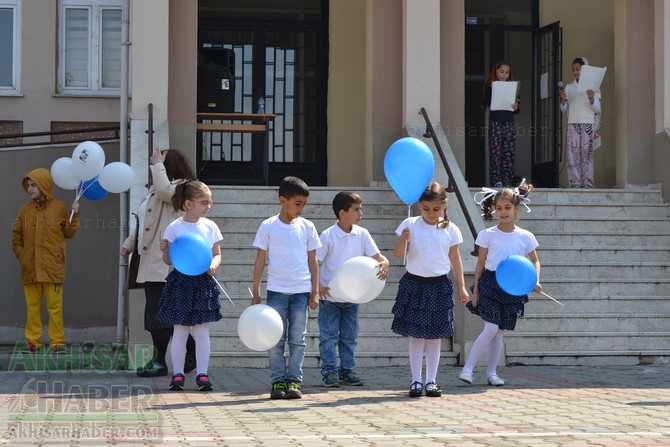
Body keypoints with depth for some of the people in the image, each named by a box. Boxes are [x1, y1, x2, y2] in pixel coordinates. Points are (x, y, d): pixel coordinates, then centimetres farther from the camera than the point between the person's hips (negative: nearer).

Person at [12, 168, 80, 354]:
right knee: (32, 305, 4)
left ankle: (57, 342, 0)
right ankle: (32, 340, 9)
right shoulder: (25, 209, 10)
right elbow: (17, 236, 12)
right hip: (30, 267, 3)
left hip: (52, 267, -3)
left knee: (55, 306, -3)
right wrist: (21, 255, 0)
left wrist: (75, 215, -6)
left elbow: (69, 233, 5)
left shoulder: (59, 207, 4)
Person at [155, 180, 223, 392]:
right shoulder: (174, 228, -3)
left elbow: (217, 254, 10)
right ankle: (178, 374, 10)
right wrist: (165, 250, -20)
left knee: (202, 331, 3)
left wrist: (213, 265, -10)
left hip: (203, 281, 2)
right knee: (180, 331, 3)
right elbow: (168, 260, 0)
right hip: (181, 281, -2)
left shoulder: (210, 227, 5)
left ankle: (202, 374, 9)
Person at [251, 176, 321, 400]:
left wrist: (315, 292, 4)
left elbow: (313, 260, 9)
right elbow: (260, 260, 2)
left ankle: (294, 381, 8)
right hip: (276, 291, -1)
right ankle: (277, 381, 6)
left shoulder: (307, 227, 5)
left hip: (301, 291, 2)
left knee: (297, 340, 3)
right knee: (276, 340, 1)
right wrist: (256, 293, 0)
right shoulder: (268, 226, -1)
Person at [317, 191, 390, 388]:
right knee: (329, 336, 1)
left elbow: (377, 255, -3)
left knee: (350, 337, 11)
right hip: (330, 296, -4)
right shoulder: (328, 236, -13)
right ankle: (329, 372, 8)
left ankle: (347, 371, 19)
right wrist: (318, 286, -24)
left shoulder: (362, 234, -2)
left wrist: (384, 263, -27)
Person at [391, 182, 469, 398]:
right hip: (414, 284, -2)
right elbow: (398, 254, -7)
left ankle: (431, 381, 11)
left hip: (439, 285, 2)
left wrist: (461, 287, 8)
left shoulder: (450, 229, 2)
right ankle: (416, 380, 6)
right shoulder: (410, 225, -4)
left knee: (435, 335, 5)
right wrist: (403, 240, -27)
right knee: (416, 335, 1)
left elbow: (455, 260, 9)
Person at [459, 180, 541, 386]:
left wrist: (535, 281, -3)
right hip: (490, 283, -3)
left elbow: (535, 261, 15)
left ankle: (492, 372, 17)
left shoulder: (525, 237, 4)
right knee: (491, 328, -14)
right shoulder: (487, 235, -1)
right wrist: (475, 290, -1)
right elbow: (480, 264, 2)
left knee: (499, 332, 8)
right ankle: (468, 368, -8)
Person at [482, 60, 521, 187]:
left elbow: (517, 109, 10)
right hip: (495, 123, -3)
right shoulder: (490, 86, 3)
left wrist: (516, 107, -11)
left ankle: (507, 182, 1)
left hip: (509, 123, 3)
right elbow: (485, 103, -4)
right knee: (495, 153, -5)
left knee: (509, 153, -1)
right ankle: (496, 181, -2)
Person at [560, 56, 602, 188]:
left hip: (588, 124, -2)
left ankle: (588, 184, -10)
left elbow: (597, 109, 3)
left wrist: (591, 99, -16)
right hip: (572, 124, 2)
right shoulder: (569, 87, 14)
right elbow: (564, 109, 13)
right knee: (573, 154, -6)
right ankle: (575, 184, -8)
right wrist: (563, 100, -7)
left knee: (587, 154, -8)